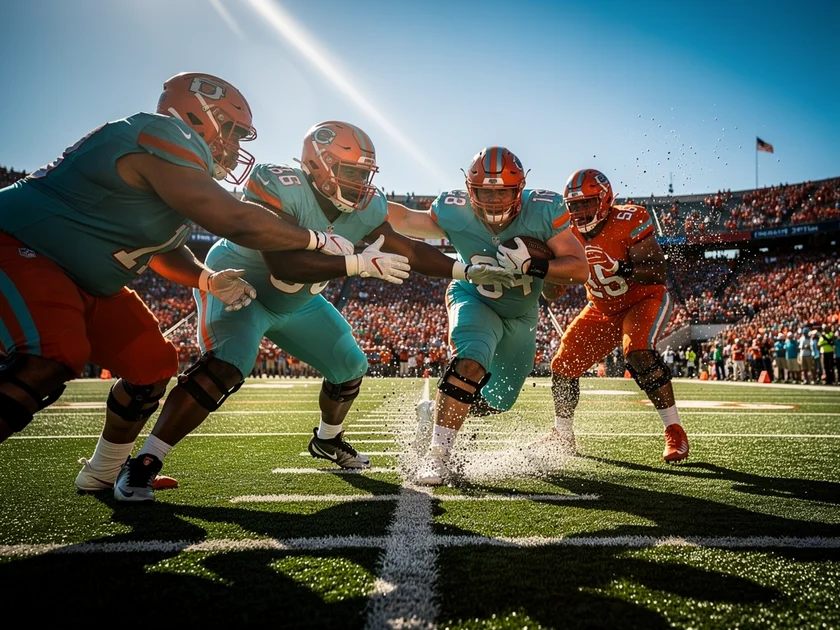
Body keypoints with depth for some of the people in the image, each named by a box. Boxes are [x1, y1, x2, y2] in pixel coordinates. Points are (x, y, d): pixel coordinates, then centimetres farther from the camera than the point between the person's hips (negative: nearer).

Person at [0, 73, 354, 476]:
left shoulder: (182, 162, 10)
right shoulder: (162, 141, -23)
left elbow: (163, 247, 17)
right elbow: (235, 221, -29)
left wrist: (209, 279, -2)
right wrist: (319, 240, -18)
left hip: (79, 280, 10)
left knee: (152, 364, 9)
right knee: (53, 361, -33)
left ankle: (103, 473, 27)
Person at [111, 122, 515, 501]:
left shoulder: (365, 208, -12)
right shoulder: (278, 188, -33)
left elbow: (405, 250, -3)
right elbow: (284, 265, -43)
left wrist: (467, 271, -8)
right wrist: (359, 265, -43)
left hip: (296, 302, 7)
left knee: (350, 367, 9)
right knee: (224, 368, -30)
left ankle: (327, 441, 38)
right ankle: (143, 464, -20)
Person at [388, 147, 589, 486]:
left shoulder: (542, 210, -27)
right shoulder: (454, 212, -25)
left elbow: (580, 270, -27)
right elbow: (405, 220, -9)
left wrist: (530, 266, -42)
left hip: (521, 317, 3)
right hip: (475, 301, -3)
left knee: (497, 401, 12)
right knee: (471, 364, -34)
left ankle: (436, 410, 40)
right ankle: (437, 456, -22)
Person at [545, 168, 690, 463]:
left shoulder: (628, 222, -24)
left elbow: (658, 274, -28)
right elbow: (552, 293, -5)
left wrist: (620, 267, -44)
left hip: (645, 300, -6)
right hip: (602, 310, 6)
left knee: (639, 352, -33)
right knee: (563, 364, 0)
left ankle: (674, 431, -16)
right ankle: (562, 436, 20)